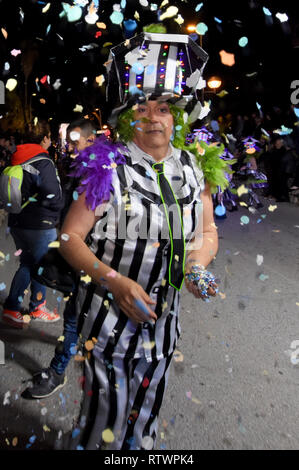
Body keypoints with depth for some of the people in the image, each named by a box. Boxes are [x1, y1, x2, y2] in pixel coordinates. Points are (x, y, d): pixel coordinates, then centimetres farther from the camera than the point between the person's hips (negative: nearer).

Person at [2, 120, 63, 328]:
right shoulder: (43, 163, -17)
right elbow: (54, 196, -19)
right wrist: (56, 213, 0)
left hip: (17, 222, 7)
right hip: (40, 225, -7)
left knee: (27, 264, 19)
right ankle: (37, 308, 24)